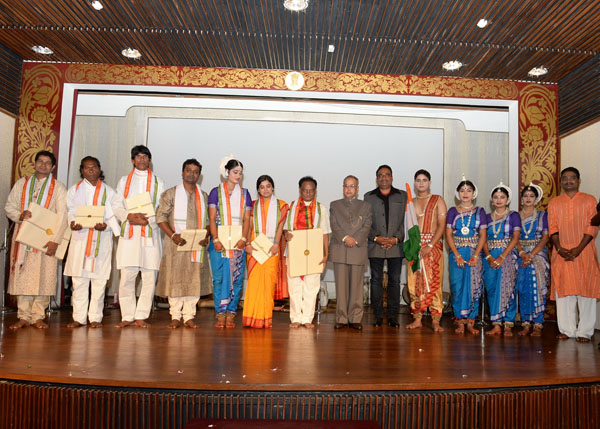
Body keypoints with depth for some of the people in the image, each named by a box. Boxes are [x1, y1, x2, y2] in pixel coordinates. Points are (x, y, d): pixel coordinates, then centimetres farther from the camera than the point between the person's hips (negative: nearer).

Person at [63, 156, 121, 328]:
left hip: (102, 238, -1)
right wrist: (72, 223, -12)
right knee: (79, 279, 1)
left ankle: (95, 317, 7)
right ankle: (79, 317, 8)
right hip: (80, 237, 1)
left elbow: (114, 215, 5)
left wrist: (106, 225, -14)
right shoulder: (74, 190, 13)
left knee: (99, 280, -1)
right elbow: (69, 211, 9)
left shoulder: (108, 191, 10)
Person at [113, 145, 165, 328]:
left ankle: (141, 316, 5)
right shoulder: (124, 181, 17)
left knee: (149, 276, -3)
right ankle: (127, 316, 6)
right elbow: (116, 207, 9)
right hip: (128, 233, 1)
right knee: (126, 276, -4)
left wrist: (146, 219, -12)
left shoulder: (158, 182, 14)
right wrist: (129, 216, -11)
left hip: (150, 232, 0)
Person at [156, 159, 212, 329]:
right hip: (176, 244, -2)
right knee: (175, 278, -2)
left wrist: (206, 236, -5)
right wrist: (173, 235, -16)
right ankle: (175, 316, 9)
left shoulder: (203, 196, 15)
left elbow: (207, 220, 14)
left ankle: (189, 316, 10)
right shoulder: (171, 193, 5)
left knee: (195, 279, 1)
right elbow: (161, 216, -2)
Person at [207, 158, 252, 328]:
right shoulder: (216, 192, 6)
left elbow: (247, 219, 6)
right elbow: (212, 218, 0)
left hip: (238, 242, 2)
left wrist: (243, 239, -8)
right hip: (220, 241, -2)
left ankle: (230, 314, 7)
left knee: (237, 278, -1)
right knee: (219, 278, -3)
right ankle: (220, 314, 4)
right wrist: (216, 239, -11)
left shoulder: (244, 193, 12)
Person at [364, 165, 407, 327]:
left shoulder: (402, 196, 10)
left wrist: (396, 238, -9)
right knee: (376, 280, 4)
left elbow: (404, 221, 3)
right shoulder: (369, 197, 10)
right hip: (375, 246, 0)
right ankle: (378, 315, 11)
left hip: (396, 245, 0)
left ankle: (393, 316, 11)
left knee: (394, 280, 3)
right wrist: (376, 238, -9)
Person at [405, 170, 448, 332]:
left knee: (434, 282, -5)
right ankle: (417, 319, 8)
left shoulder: (437, 200, 6)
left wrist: (430, 246, -13)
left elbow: (442, 225, -4)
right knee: (414, 282, 1)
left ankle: (435, 321, -1)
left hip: (433, 245, -3)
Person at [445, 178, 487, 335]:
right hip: (456, 253, 0)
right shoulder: (453, 212, 6)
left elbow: (483, 235, 1)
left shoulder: (479, 212, 7)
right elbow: (448, 235, 0)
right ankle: (460, 322, 5)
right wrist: (457, 255, -10)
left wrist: (475, 256, -11)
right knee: (457, 286, -2)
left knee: (473, 286, -2)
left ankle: (470, 322, 6)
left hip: (474, 252, 0)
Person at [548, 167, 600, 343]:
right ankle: (567, 329, 12)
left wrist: (577, 250, -14)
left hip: (584, 253, -2)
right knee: (563, 291, 3)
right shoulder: (554, 202, 12)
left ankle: (584, 331, 7)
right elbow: (552, 228, 6)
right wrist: (560, 248, -10)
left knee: (585, 291, -1)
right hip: (561, 253, 2)